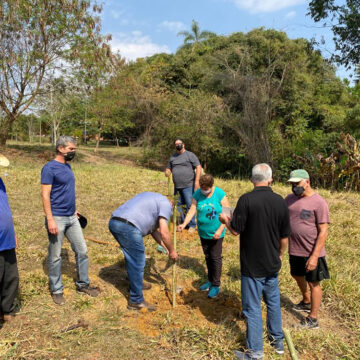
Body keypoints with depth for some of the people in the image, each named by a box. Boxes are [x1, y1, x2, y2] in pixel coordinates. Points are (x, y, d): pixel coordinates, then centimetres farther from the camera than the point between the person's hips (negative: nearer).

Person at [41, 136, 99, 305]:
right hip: (57, 219, -7)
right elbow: (45, 195, -16)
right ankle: (56, 290, 23)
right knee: (55, 256, 7)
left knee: (82, 251, 11)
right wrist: (50, 219, -20)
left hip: (71, 218, 7)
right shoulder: (49, 168, -13)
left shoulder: (67, 166, 10)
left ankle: (83, 284, 26)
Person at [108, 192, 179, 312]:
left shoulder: (152, 198, 31)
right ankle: (136, 301, 13)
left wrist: (167, 248, 30)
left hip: (113, 222, 10)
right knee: (137, 264, 3)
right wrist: (172, 251, 11)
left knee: (132, 258, 27)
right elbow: (164, 232, -4)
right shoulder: (166, 204, 5)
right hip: (128, 227, -10)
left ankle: (136, 283, 45)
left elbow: (153, 230, 31)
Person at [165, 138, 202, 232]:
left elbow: (198, 167, -7)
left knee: (189, 205, -4)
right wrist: (167, 172, -1)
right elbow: (168, 168, 24)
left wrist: (196, 181, -16)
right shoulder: (172, 157, 16)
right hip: (177, 186, 6)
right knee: (178, 205, 10)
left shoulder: (190, 155, -2)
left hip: (188, 186, -6)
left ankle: (192, 225, 6)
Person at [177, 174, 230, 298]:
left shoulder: (220, 194, -15)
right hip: (203, 233, 4)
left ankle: (216, 285, 17)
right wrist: (184, 224, -27)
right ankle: (210, 281, 34)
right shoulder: (197, 194, -7)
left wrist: (220, 230, -21)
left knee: (216, 258, 3)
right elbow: (192, 210, -12)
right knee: (207, 257, 17)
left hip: (216, 233, -4)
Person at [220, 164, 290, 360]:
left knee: (253, 308, 8)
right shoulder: (280, 201, -4)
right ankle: (277, 340, 40)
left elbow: (236, 230, -15)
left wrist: (225, 220, 5)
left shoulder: (246, 200, -19)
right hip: (272, 265, 5)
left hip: (252, 266, -5)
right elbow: (284, 237, 3)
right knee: (273, 302, 23)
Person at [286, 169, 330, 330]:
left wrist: (314, 256, -21)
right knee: (298, 277, 25)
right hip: (294, 251, 7)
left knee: (313, 283, 9)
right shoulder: (289, 199, 1)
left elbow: (323, 232, -18)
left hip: (311, 253, -6)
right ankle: (306, 302, 51)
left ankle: (313, 319, 25)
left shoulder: (319, 202, -17)